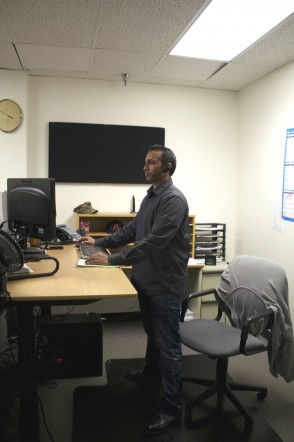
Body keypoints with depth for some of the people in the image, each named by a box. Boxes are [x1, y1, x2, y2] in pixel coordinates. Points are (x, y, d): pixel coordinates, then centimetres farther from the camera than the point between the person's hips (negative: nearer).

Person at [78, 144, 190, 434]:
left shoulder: (174, 199, -20)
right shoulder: (150, 196, 12)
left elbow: (154, 242, -28)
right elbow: (132, 230, 17)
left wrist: (112, 260, -27)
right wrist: (100, 242, 8)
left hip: (165, 283, -9)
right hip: (146, 279, 9)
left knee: (168, 344, -1)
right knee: (152, 334, 26)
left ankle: (171, 409, 11)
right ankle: (152, 374, 48)